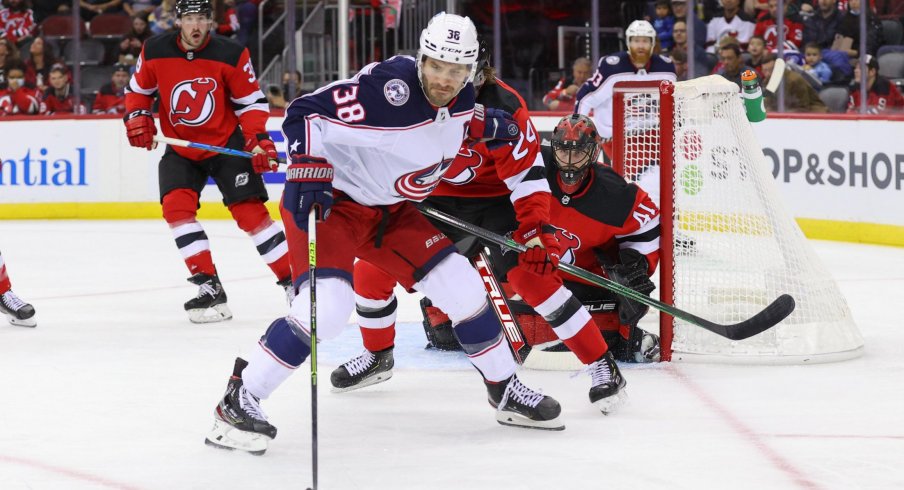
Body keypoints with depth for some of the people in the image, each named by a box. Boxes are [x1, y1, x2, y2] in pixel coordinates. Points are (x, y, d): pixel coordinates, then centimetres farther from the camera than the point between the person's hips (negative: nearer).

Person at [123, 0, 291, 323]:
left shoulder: (231, 55, -14)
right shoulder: (154, 53, -9)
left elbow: (251, 101, -7)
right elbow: (138, 88, 8)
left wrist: (258, 139, -18)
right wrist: (137, 118, -8)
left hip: (227, 144, -3)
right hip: (180, 148, 3)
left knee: (250, 211, -9)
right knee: (176, 206, -16)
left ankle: (292, 280, 0)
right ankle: (209, 287, -12)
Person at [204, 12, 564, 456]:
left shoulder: (459, 98, -4)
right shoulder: (389, 89, -30)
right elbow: (305, 114, -29)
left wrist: (487, 124, 11)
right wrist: (308, 171, -39)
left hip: (390, 210, 8)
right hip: (329, 201, -8)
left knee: (461, 286, 4)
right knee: (326, 307, -25)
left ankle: (505, 390, 23)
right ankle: (238, 402, -15)